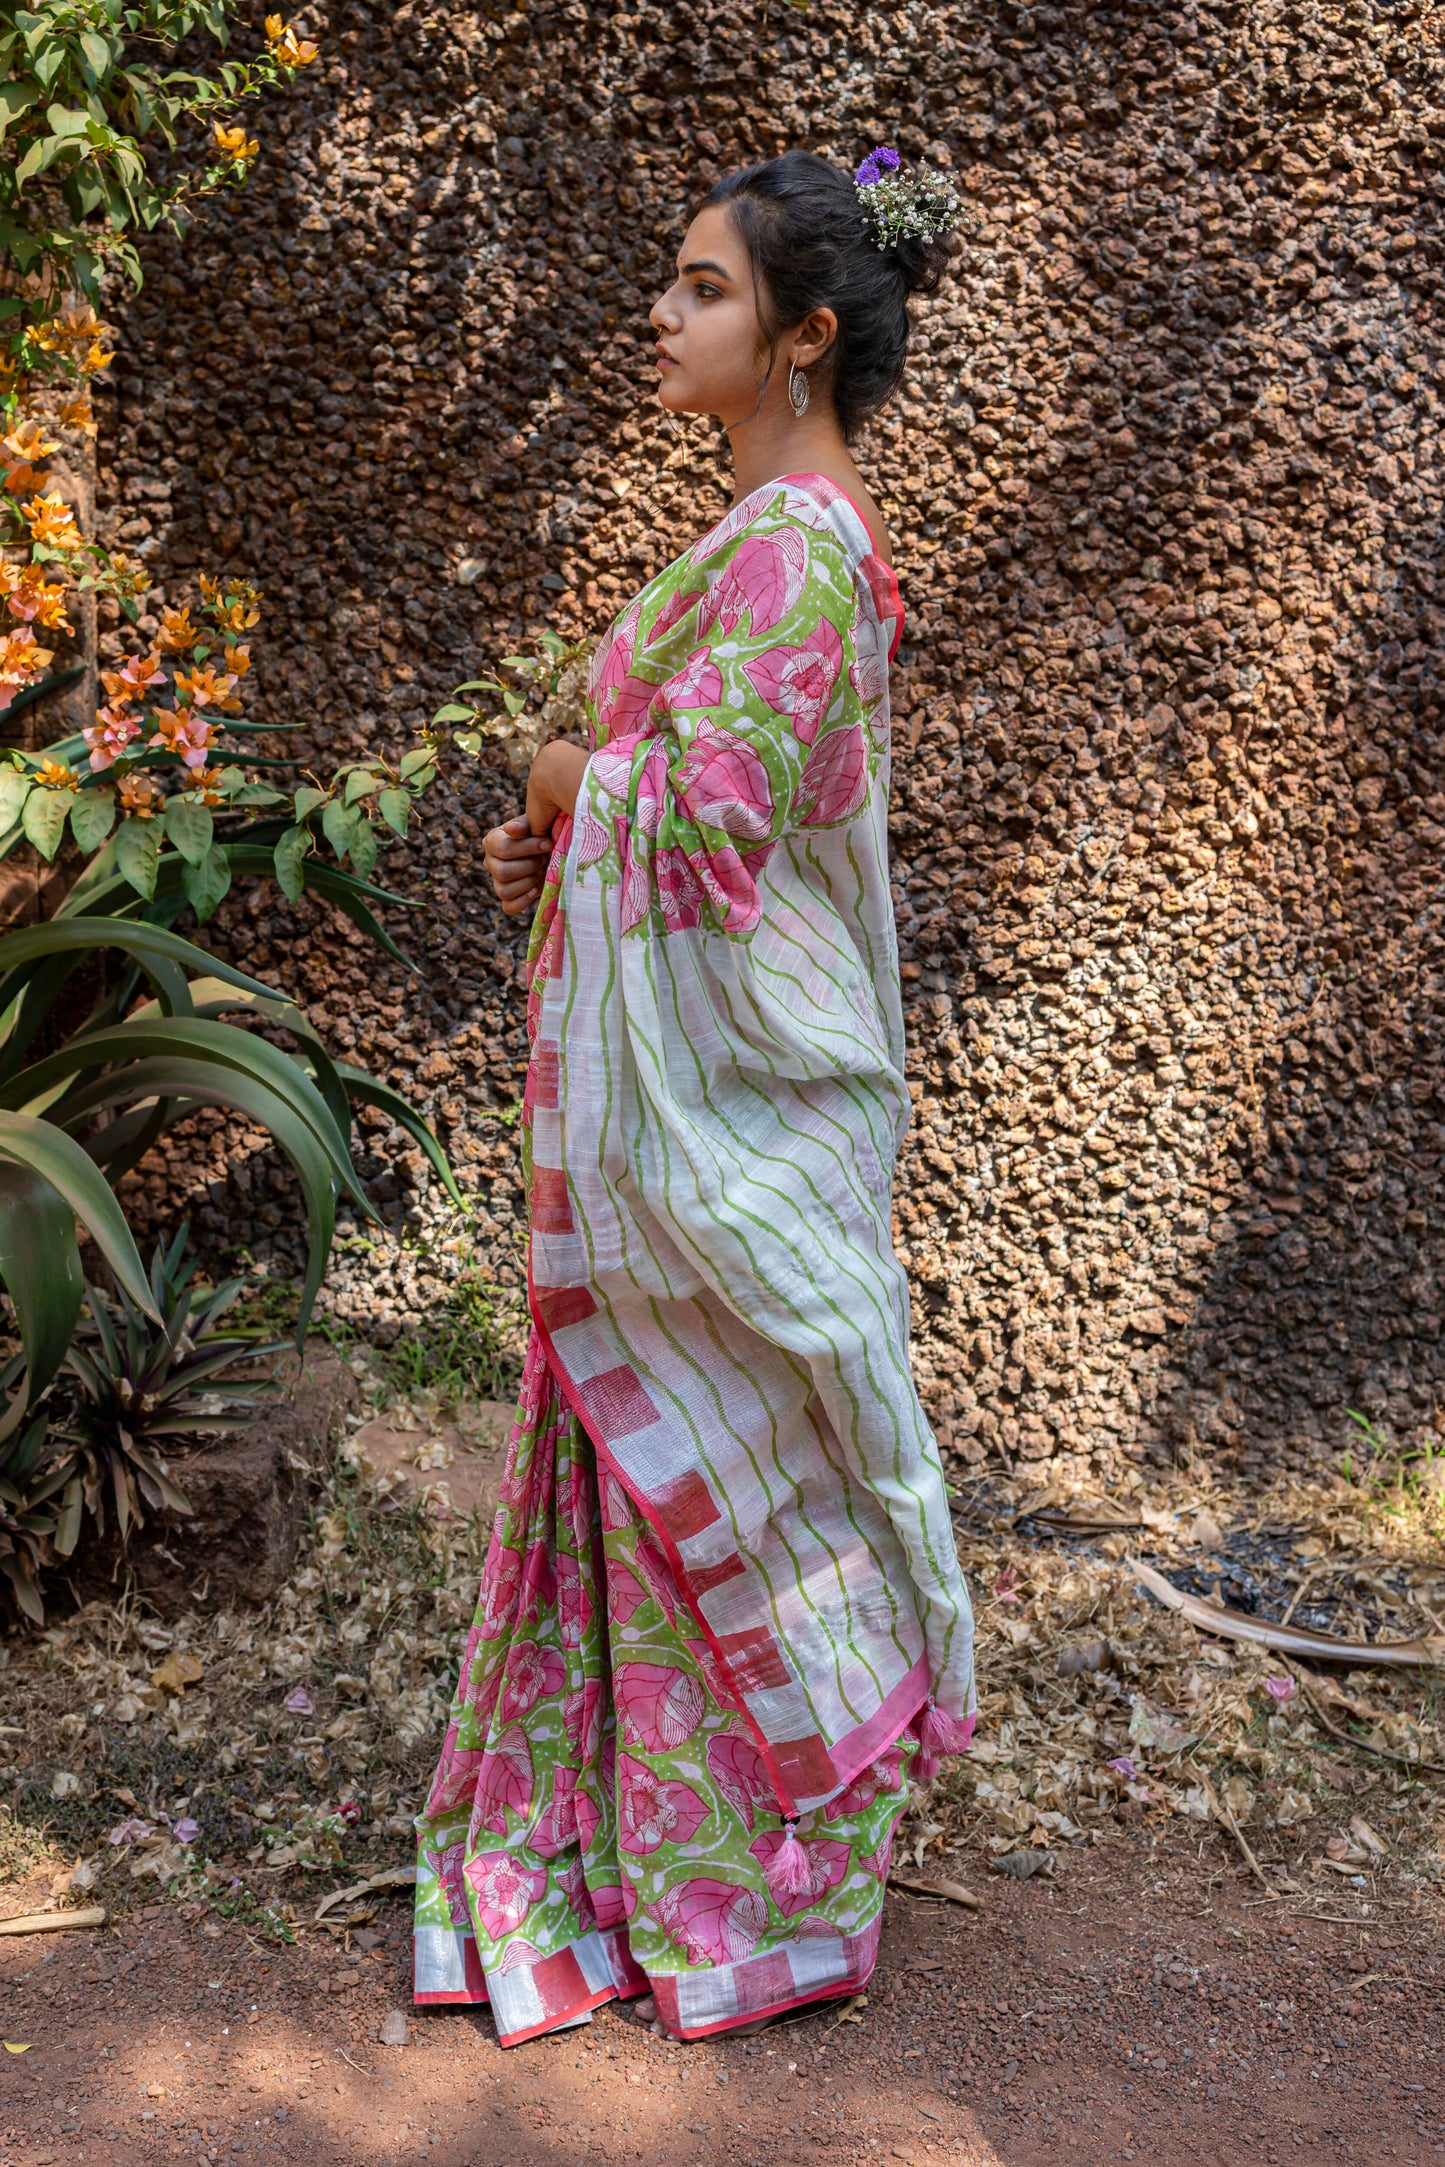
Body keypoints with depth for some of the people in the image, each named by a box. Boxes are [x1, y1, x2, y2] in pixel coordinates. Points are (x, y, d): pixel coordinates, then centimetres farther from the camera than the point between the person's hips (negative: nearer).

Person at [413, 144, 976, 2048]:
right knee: (665, 1447, 17)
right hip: (664, 1062, 10)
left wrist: (567, 778, -6)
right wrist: (566, 828, 7)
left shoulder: (795, 543, -18)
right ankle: (653, 1835, 33)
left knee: (727, 1459, 3)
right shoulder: (785, 530, 13)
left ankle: (768, 1889, 21)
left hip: (727, 1084, -10)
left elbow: (712, 810, -26)